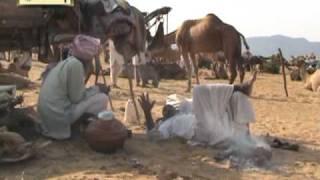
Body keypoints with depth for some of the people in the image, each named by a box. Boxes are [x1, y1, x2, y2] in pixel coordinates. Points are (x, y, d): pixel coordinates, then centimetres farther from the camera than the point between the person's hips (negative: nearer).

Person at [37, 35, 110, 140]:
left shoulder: (66, 62, 13)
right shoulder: (76, 64, -15)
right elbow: (76, 98, -14)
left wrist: (94, 89, 13)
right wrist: (96, 89, -1)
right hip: (58, 118, -10)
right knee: (102, 98, -2)